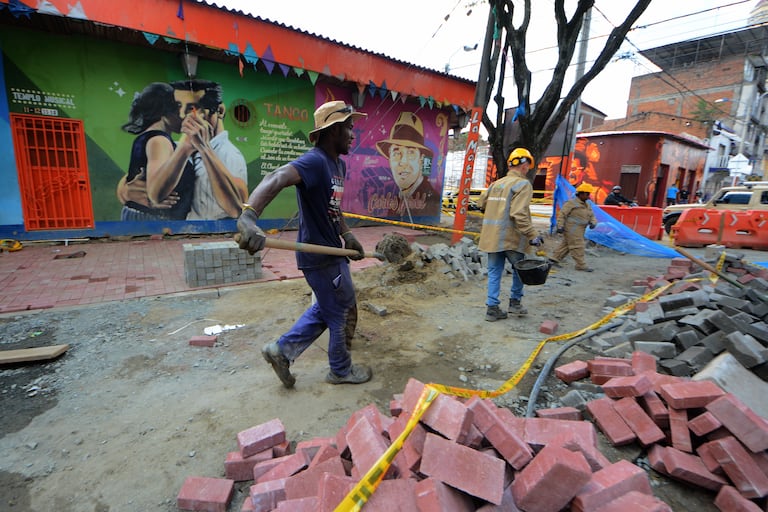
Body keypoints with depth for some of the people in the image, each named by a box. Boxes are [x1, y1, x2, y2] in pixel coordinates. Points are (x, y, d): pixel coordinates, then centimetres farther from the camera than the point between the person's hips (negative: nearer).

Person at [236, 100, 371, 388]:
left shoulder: (339, 164, 9)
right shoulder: (315, 161, -22)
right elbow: (276, 179, -40)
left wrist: (347, 235, 14)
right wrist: (248, 216, -55)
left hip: (331, 251, 10)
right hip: (320, 257, -10)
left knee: (325, 309, 24)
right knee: (343, 313, 9)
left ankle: (282, 350, 33)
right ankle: (341, 370, 34)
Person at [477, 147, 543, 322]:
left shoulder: (496, 183, 13)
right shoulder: (522, 184, -9)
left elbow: (481, 203, 21)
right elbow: (519, 214, -19)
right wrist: (532, 235, -17)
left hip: (491, 235, 6)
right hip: (510, 237, -6)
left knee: (494, 271, 10)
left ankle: (492, 307, 11)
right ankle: (515, 301, 21)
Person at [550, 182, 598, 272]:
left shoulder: (587, 205, 17)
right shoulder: (571, 203, -10)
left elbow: (592, 216, 20)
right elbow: (562, 214, -13)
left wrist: (593, 223, -2)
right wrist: (560, 226, -18)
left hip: (579, 230, 9)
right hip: (572, 229, -9)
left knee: (565, 244, 12)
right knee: (577, 246, -6)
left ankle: (554, 259, 20)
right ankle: (581, 265, 0)